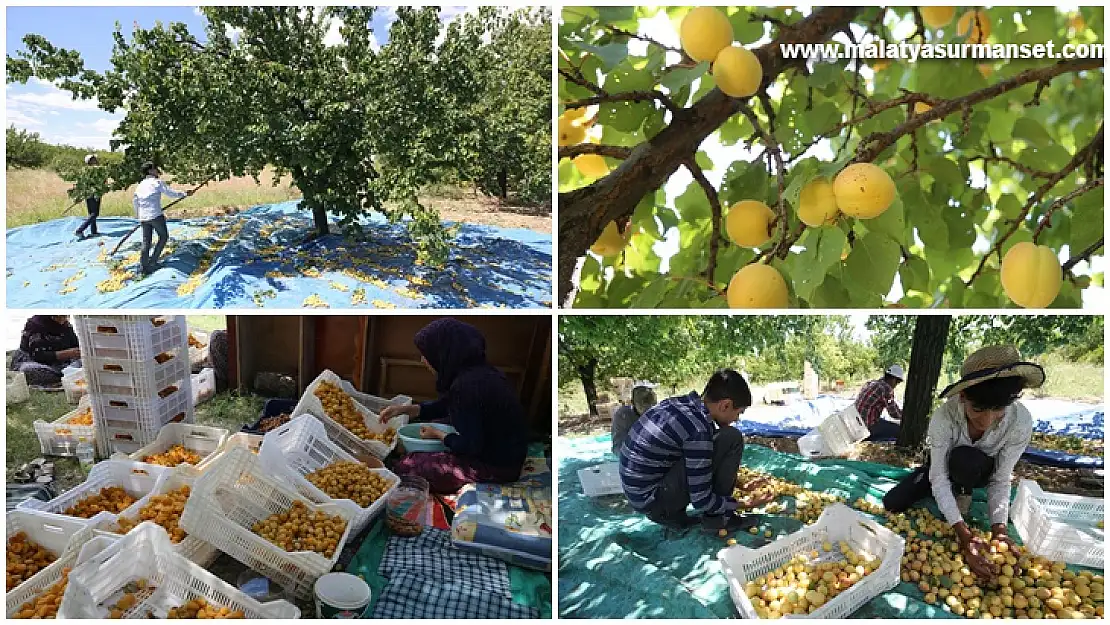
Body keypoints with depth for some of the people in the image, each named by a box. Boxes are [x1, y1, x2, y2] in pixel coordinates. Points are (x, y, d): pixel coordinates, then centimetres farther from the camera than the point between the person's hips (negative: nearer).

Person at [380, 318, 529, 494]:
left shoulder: (467, 385, -29)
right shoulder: (476, 371, 2)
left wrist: (438, 434, -7)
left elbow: (469, 446, -24)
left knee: (405, 467, -9)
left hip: (495, 467, -10)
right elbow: (444, 406, 19)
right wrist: (404, 409, 11)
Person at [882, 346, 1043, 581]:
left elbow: (1001, 480, -24)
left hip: (981, 472, -1)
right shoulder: (944, 417, -37)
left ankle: (963, 498, -5)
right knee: (891, 505, -11)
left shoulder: (1021, 421, -34)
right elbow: (938, 476, -34)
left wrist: (999, 529, -38)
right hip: (943, 468, 1)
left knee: (964, 458, -37)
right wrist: (964, 534, -44)